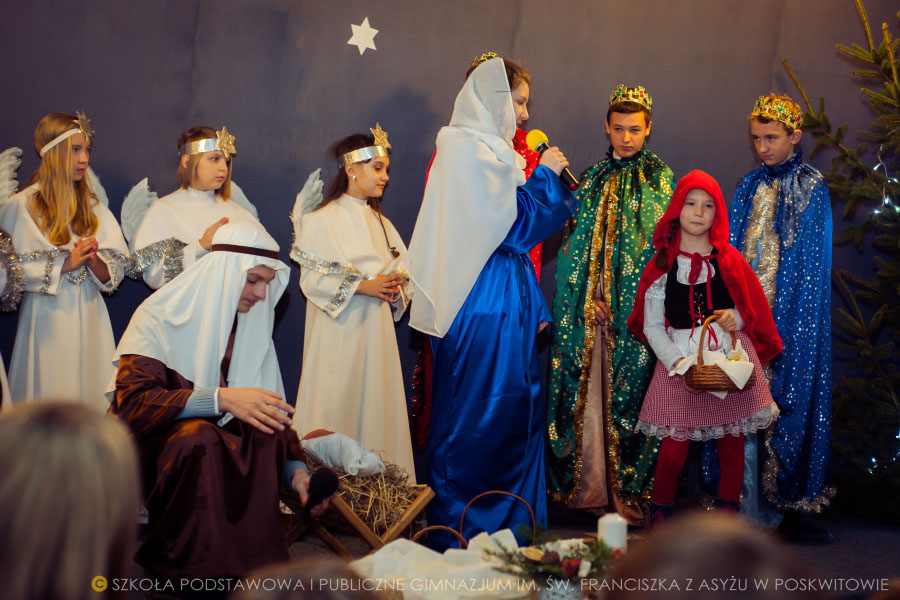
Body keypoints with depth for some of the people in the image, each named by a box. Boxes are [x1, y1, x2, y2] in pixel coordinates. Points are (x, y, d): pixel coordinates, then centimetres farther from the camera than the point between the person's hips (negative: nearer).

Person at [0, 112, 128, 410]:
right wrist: (66, 264, -15)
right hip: (49, 316, -4)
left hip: (90, 316, 4)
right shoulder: (24, 205, -3)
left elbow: (114, 273, 5)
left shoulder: (92, 204, 10)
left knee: (92, 394, 3)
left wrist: (93, 262, -14)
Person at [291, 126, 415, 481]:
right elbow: (313, 279, -10)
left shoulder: (381, 223, 16)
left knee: (377, 405, 3)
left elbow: (398, 271, 16)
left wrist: (395, 287, -7)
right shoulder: (322, 220, -3)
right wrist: (364, 286, -16)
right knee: (340, 409, -6)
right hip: (340, 333, -6)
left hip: (377, 332, 6)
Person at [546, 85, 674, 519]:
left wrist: (617, 298, -13)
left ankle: (630, 490, 1)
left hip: (637, 306, -3)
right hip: (590, 306, 3)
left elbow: (658, 240, -4)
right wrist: (589, 297, -6)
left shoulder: (658, 177, 4)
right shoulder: (593, 178, 14)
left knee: (630, 390, -5)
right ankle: (589, 486, 8)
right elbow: (574, 241, 8)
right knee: (588, 391, 2)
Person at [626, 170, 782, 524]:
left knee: (732, 441, 3)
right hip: (681, 361, -1)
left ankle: (729, 509, 17)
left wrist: (735, 318, -10)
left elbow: (753, 313, 14)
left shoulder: (729, 261, 7)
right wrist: (678, 362, -11)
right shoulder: (661, 266, 3)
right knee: (673, 447, -5)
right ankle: (660, 510, 14)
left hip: (732, 359, 1)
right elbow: (652, 326, 3)